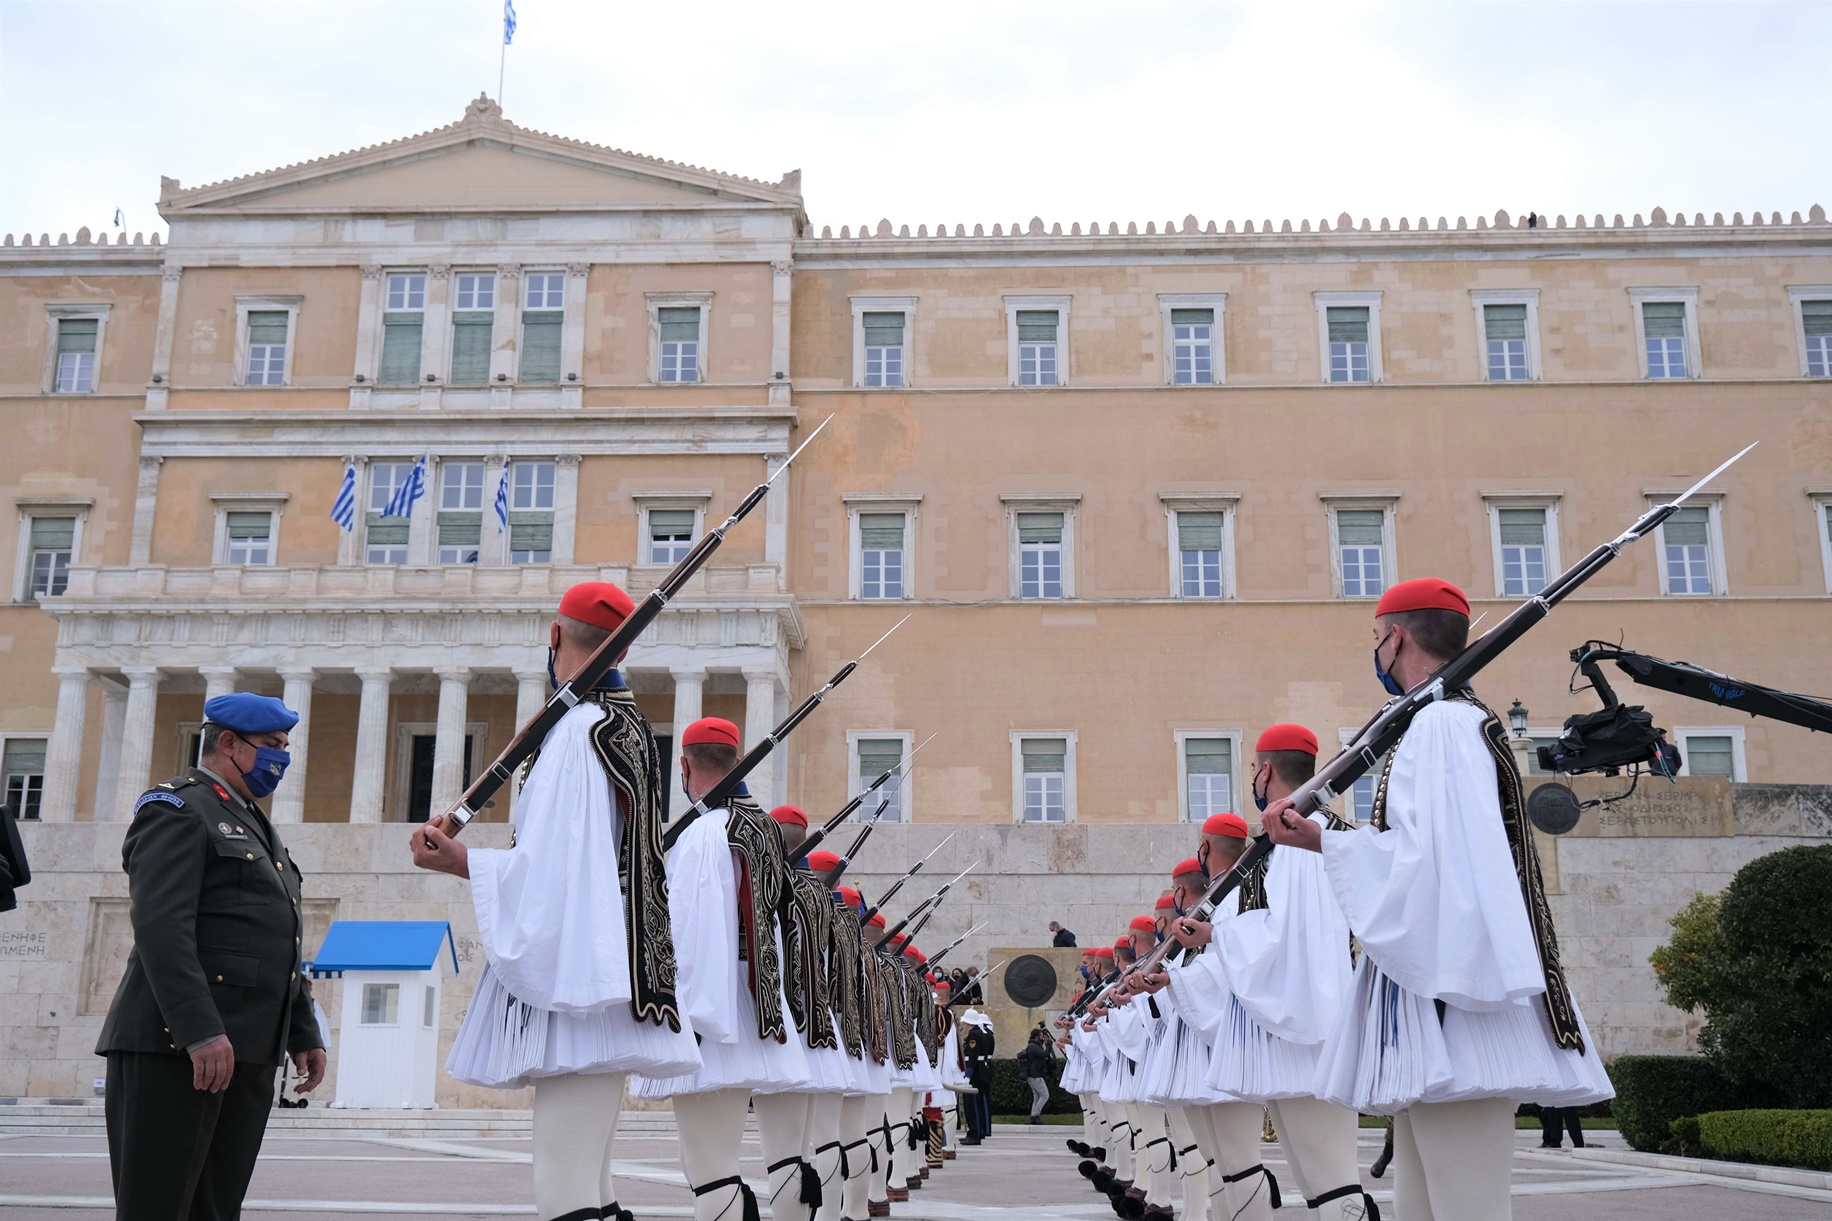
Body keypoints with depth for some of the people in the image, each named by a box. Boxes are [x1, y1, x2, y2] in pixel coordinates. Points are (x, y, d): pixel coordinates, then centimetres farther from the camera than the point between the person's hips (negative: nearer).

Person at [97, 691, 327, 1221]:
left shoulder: (258, 827, 24)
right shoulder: (176, 810, -5)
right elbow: (160, 926, -17)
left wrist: (304, 1034, 18)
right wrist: (201, 1032, -25)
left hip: (250, 1052, 9)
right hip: (174, 1046, -9)